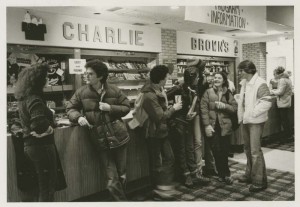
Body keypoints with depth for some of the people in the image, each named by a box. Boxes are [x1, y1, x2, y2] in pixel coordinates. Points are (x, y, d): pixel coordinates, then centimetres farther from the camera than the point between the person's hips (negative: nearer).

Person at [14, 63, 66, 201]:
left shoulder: (23, 98, 9)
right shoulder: (34, 99, -21)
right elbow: (39, 123, -35)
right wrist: (49, 129, -16)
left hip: (29, 144, 10)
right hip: (41, 145, -10)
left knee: (37, 185, 23)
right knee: (47, 187, 4)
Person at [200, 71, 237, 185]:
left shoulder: (228, 93, 7)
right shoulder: (208, 92, 1)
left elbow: (235, 107, 4)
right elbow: (203, 109, -4)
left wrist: (224, 105, -15)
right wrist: (207, 125, -11)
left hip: (225, 126, 1)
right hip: (212, 126, -1)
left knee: (224, 152, 2)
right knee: (217, 151, 3)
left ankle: (223, 174, 18)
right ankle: (225, 174, 19)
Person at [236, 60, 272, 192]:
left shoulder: (260, 83, -15)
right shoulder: (244, 83, 11)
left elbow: (267, 102, -23)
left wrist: (252, 113, -21)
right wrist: (241, 115, 13)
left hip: (255, 122, -9)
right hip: (246, 121, 9)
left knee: (255, 151, -6)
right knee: (248, 149, 17)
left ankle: (260, 181, 5)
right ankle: (250, 175, 32)